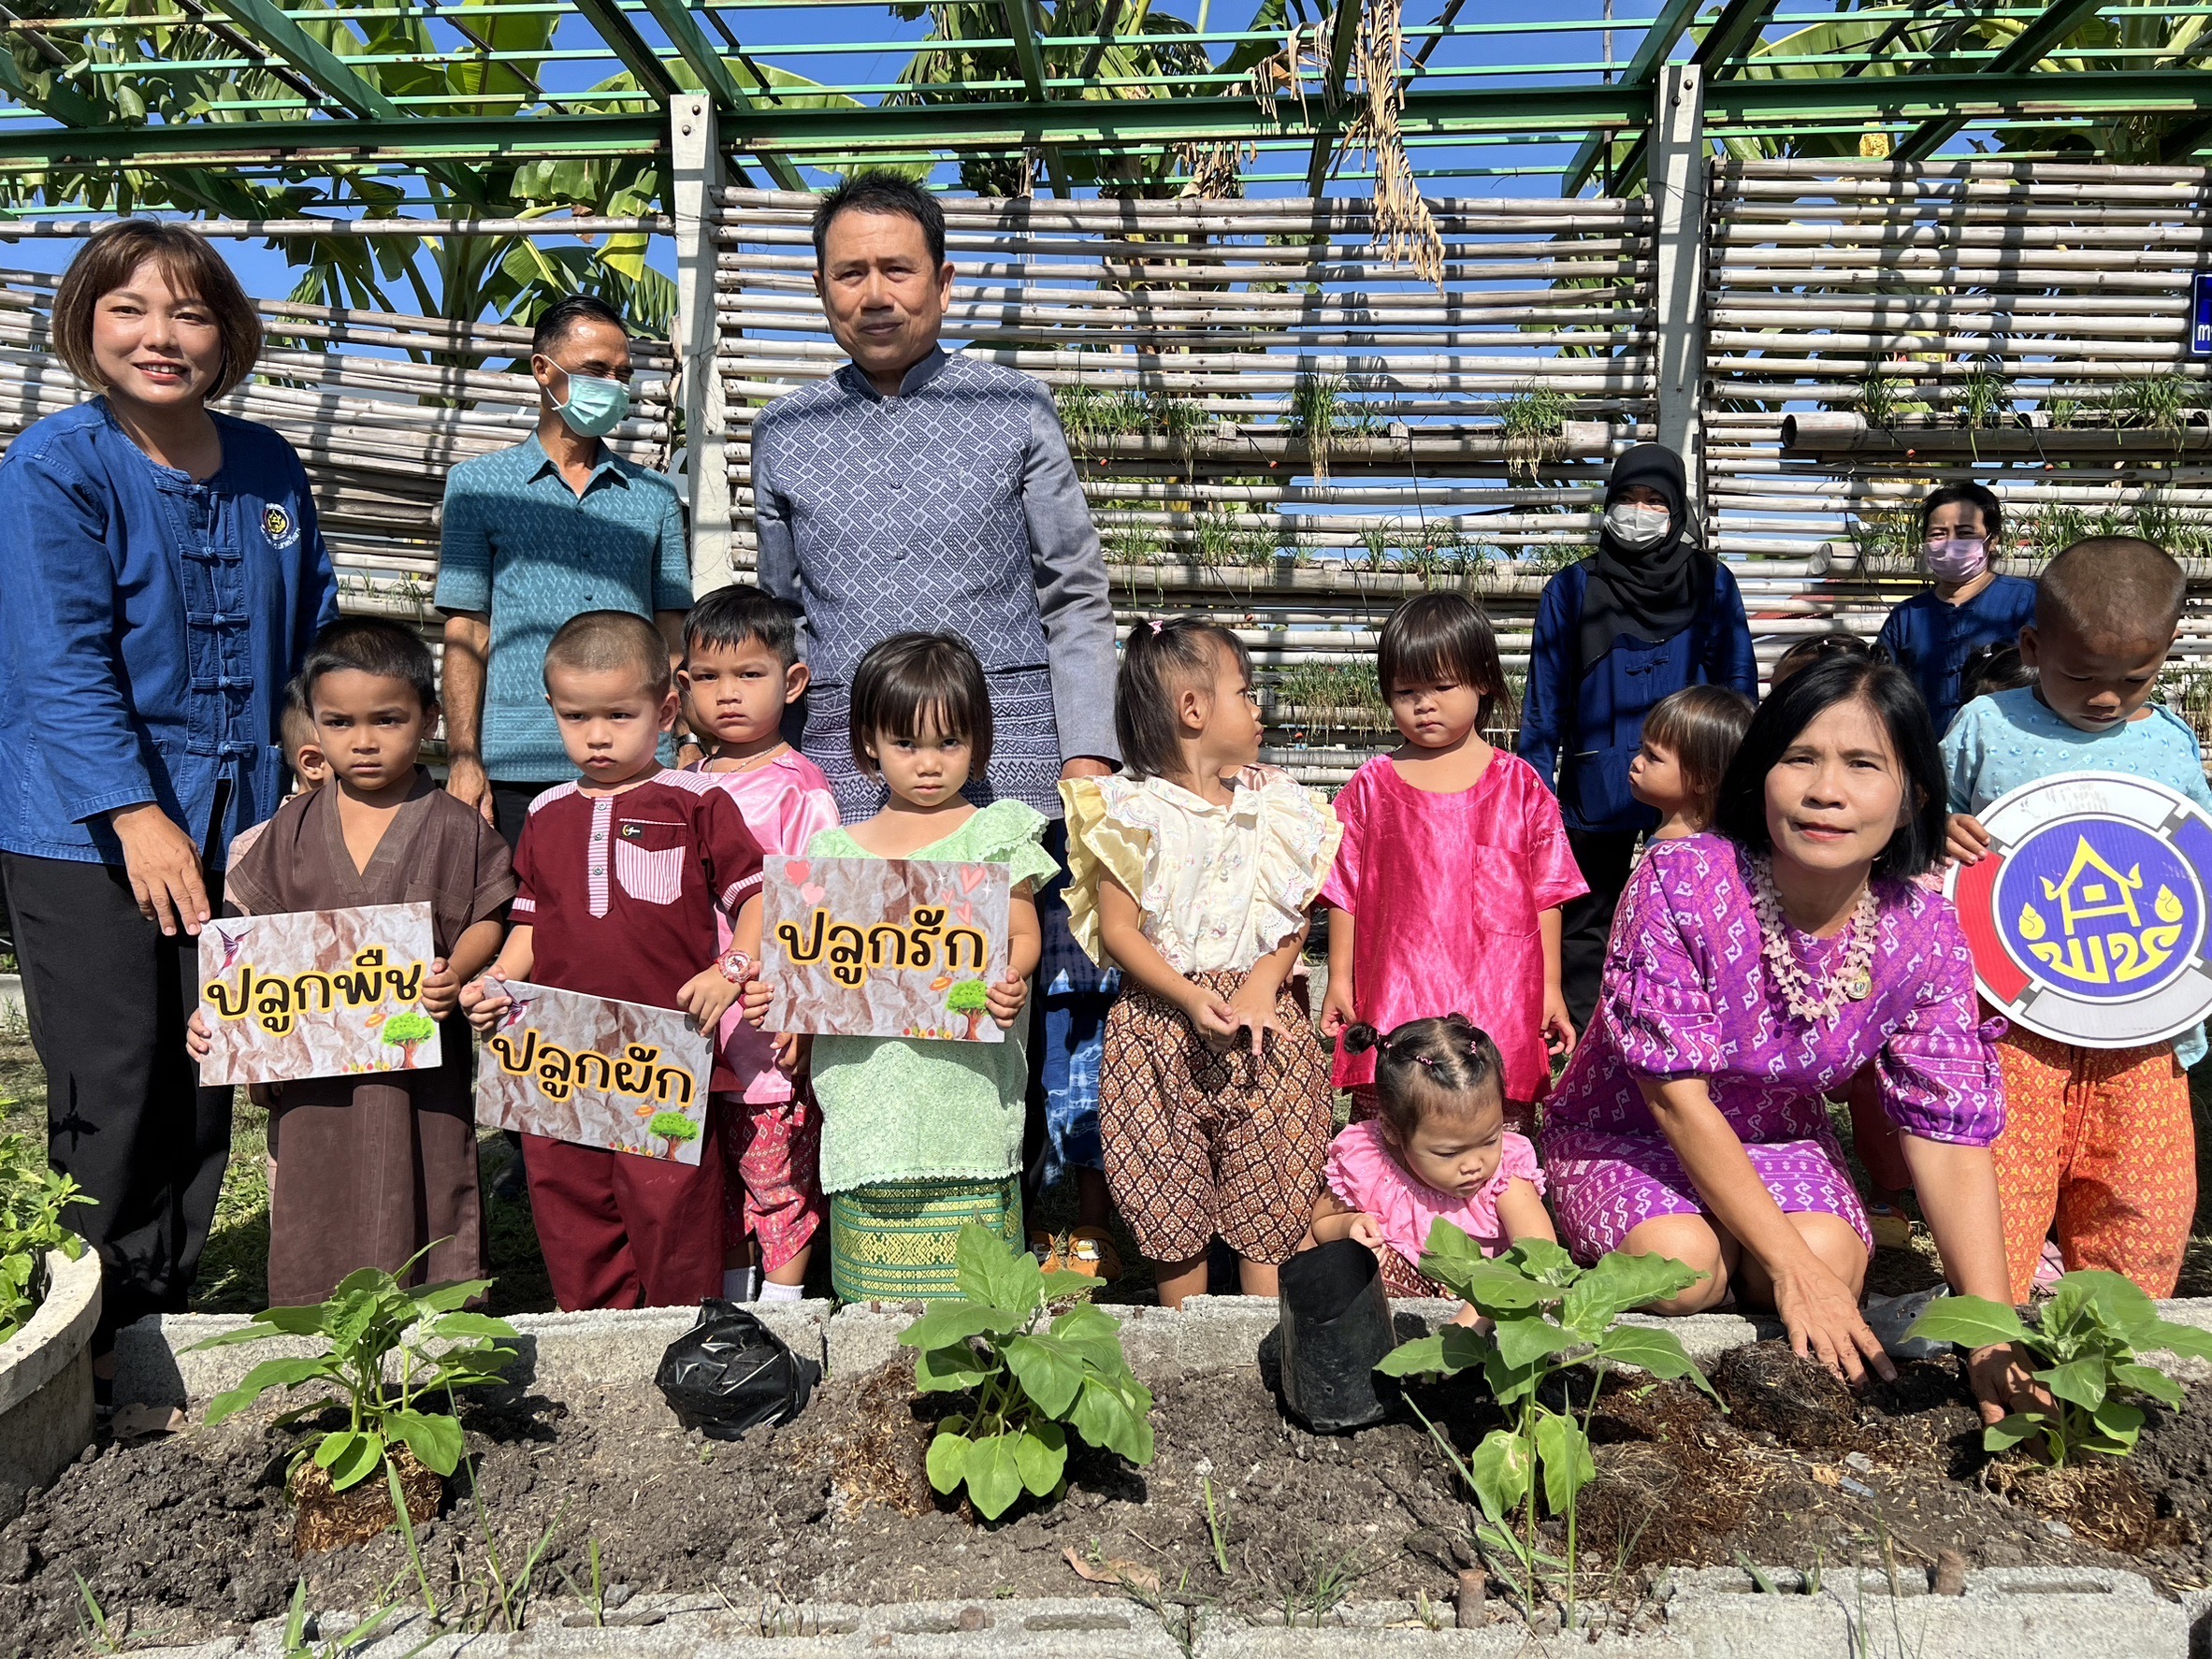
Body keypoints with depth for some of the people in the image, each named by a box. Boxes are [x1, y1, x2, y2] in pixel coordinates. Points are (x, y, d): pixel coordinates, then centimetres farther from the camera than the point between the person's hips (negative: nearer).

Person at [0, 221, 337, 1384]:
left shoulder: (267, 468, 7)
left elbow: (312, 635, 13)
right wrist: (138, 817, -25)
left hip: (234, 822, 5)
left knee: (206, 1080, 12)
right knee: (112, 1090, 1)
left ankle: (169, 1312, 28)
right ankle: (95, 1329, 20)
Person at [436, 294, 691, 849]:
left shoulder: (654, 496, 15)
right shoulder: (478, 485, 11)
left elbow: (671, 635, 12)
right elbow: (466, 631, 6)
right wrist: (463, 760, -4)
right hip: (519, 768, -1)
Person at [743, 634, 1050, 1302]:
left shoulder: (996, 833, 5)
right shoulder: (839, 849, 11)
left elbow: (1023, 935, 1)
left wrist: (1011, 979, -19)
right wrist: (776, 990, -6)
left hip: (966, 1083, -2)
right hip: (871, 1088, 2)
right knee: (876, 1280, 7)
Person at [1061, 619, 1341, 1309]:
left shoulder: (1274, 804, 6)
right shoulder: (1135, 810, -5)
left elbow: (1297, 917, 4)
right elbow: (1116, 929, -8)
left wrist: (1262, 985, -13)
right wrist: (1190, 998, -18)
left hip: (1262, 1019, 3)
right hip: (1164, 1022, -2)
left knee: (1270, 1195, 5)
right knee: (1171, 1200, 7)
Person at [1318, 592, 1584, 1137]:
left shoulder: (1520, 785, 5)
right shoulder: (1370, 787, 6)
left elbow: (1547, 895, 7)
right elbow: (1345, 892, 8)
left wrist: (1551, 990, 5)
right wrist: (1339, 980, 6)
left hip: (1500, 999, 0)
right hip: (1395, 997, 0)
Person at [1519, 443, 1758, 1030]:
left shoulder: (1711, 584, 5)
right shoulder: (1572, 589, 4)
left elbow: (1737, 688, 4)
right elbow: (1546, 701, 3)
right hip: (1595, 789, 0)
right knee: (1586, 929, 9)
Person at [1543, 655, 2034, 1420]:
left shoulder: (1923, 933, -17)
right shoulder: (1679, 881, -29)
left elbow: (1950, 1135, -15)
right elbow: (1676, 1095, -26)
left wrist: (1994, 1333, -25)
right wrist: (1791, 1267, -28)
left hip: (1779, 1134, 3)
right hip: (1627, 1126, -3)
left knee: (1833, 1263, -24)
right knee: (1682, 1268, -28)